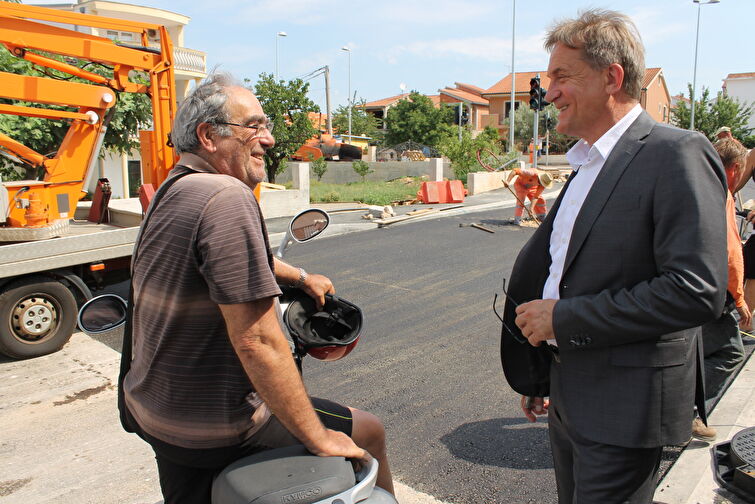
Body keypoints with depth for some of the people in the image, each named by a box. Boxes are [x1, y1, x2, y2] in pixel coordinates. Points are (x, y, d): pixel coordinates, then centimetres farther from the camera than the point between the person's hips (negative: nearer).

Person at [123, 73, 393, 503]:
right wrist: (318, 438, -19)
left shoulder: (175, 190, 7)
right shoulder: (228, 197, -26)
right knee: (369, 432, 8)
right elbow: (257, 341, -29)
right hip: (215, 430, -9)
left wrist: (302, 277, 36)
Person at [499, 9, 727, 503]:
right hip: (568, 396, 8)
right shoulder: (588, 165, 11)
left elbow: (697, 290, -25)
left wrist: (563, 318, -20)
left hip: (624, 407, -8)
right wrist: (540, 375, 17)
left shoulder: (679, 155, -16)